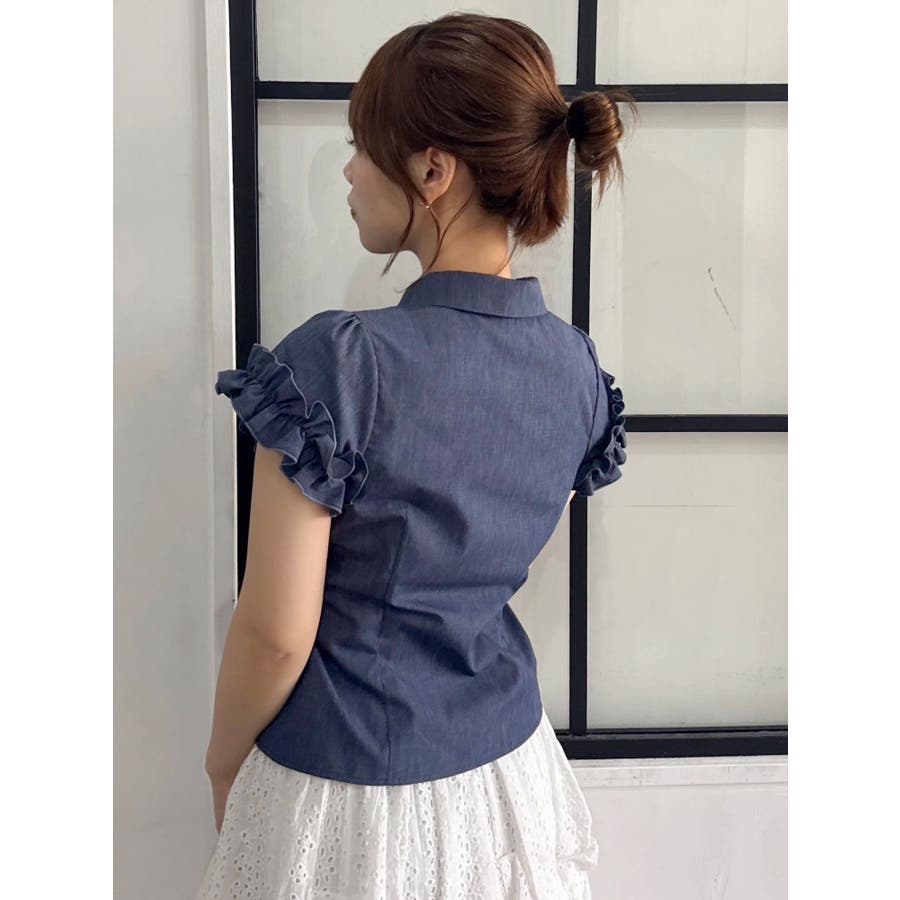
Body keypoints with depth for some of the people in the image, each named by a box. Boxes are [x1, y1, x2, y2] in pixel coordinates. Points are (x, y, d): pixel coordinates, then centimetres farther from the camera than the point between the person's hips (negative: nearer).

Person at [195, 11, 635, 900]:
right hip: (507, 764, 5)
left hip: (348, 784, -5)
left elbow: (276, 634, -20)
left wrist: (223, 762, -2)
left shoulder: (335, 363, -26)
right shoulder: (578, 368, -7)